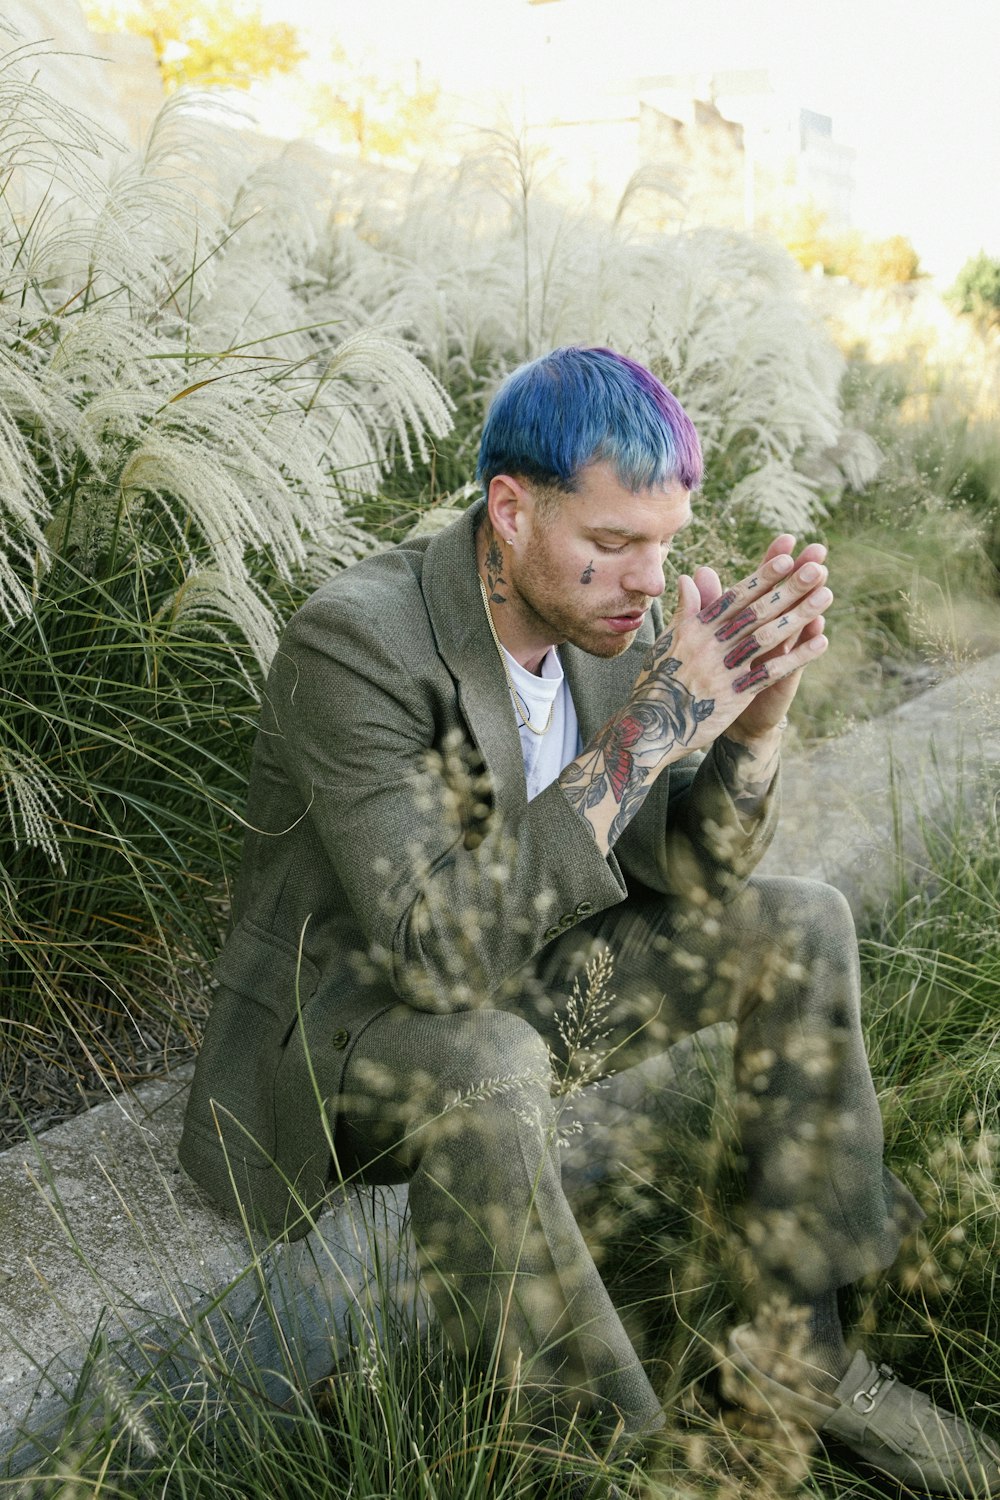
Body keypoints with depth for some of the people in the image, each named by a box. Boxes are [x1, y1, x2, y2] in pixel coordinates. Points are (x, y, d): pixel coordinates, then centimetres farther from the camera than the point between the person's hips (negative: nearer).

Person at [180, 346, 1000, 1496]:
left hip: (525, 979, 7)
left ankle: (794, 1345, 7)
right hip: (347, 1009, -7)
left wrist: (756, 716, -23)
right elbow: (444, 954, -37)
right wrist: (648, 728, -38)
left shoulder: (614, 616, -8)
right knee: (487, 1067, -39)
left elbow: (694, 877, -3)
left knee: (799, 928, -1)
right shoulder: (352, 644, -29)